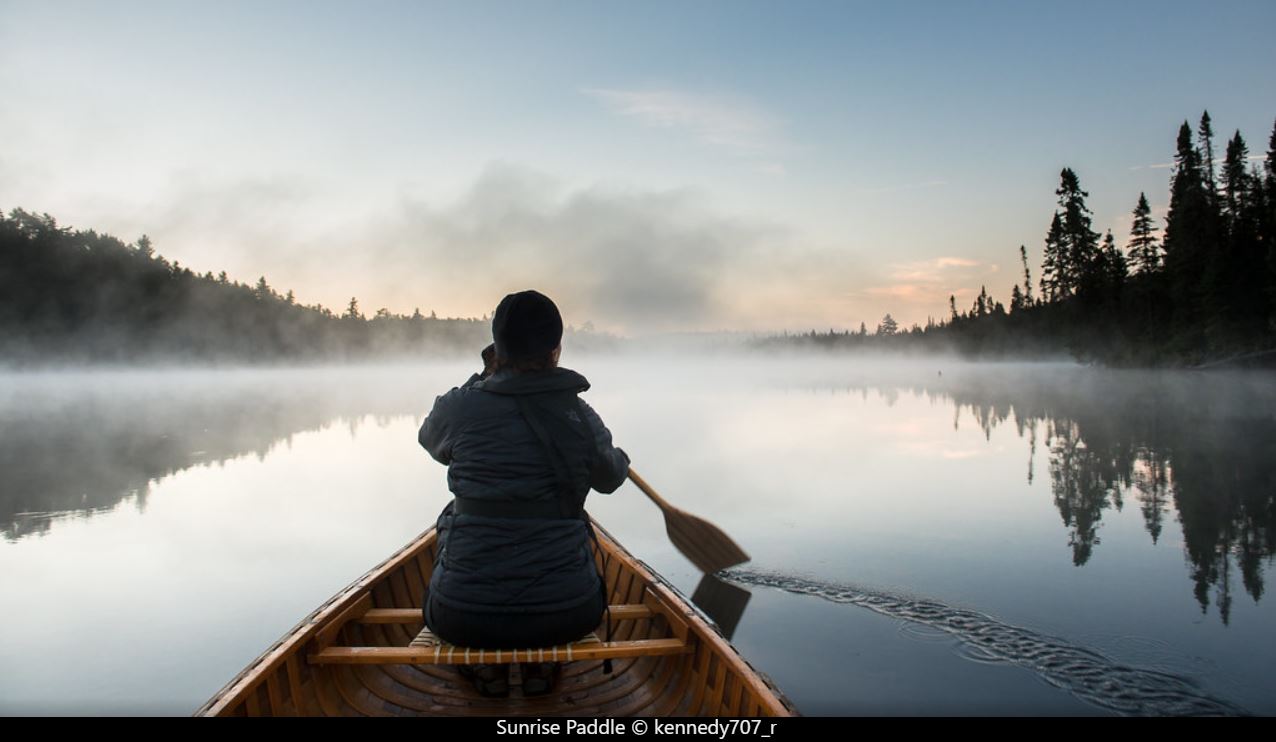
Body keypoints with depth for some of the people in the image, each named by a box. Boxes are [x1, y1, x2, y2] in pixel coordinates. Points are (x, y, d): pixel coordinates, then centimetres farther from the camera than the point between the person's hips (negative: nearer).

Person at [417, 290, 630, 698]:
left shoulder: (458, 407, -8)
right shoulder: (583, 417, -4)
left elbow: (431, 441, 18)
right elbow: (610, 479, 18)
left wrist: (485, 378, 21)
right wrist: (622, 459, 41)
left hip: (464, 617, 0)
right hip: (566, 614, 1)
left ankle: (487, 669, 27)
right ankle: (543, 664, 27)